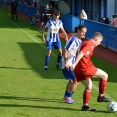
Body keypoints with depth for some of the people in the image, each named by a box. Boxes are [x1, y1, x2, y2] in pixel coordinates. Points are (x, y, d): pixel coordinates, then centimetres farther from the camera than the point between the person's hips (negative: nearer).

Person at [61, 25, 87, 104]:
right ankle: (68, 97, 0)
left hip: (72, 63, 10)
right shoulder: (73, 40, -20)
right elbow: (66, 50, -22)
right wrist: (66, 62, -25)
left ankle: (66, 97, 34)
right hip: (68, 63, -10)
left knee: (72, 80, 21)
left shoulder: (80, 40, 8)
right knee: (75, 80, -11)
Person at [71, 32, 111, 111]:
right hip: (85, 68, -10)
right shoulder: (90, 44, -12)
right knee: (104, 75, 0)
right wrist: (75, 64, -33)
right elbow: (81, 53, -25)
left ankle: (85, 105, 18)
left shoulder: (86, 43, 19)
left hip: (78, 69, 10)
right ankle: (101, 96, 5)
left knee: (89, 85, 21)